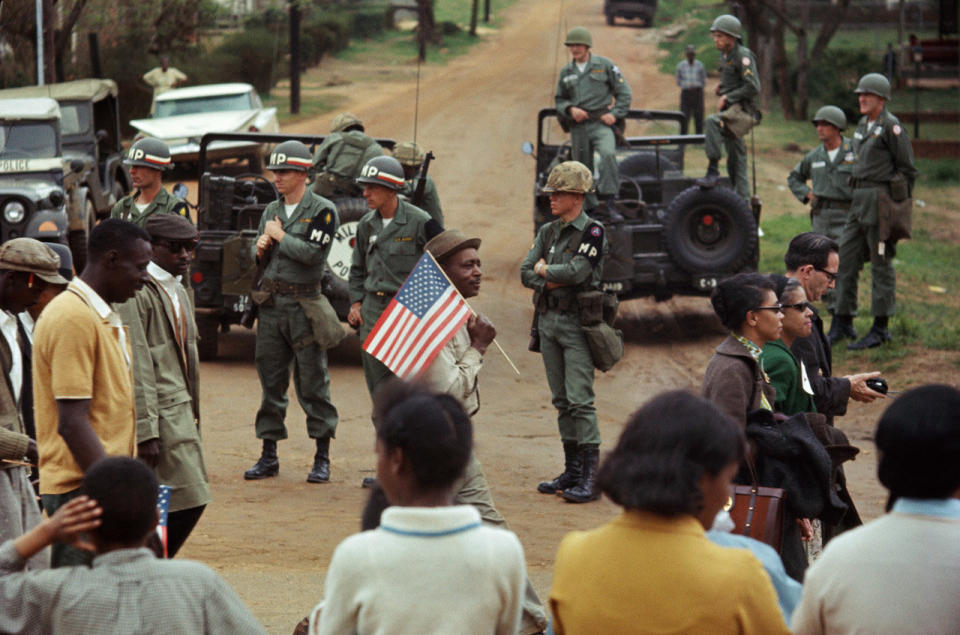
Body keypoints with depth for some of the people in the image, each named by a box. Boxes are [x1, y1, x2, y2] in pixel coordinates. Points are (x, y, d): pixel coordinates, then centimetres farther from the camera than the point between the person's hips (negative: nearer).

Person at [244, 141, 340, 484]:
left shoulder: (323, 210, -5)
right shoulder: (271, 211, 15)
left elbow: (311, 253, -18)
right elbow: (258, 259, 17)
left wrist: (279, 236, -7)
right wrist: (261, 248, -5)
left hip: (304, 305, -6)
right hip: (271, 302, 6)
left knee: (312, 382, -3)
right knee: (271, 380, 8)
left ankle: (322, 458, 3)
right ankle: (269, 455, 14)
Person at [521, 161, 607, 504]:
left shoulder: (592, 232, -9)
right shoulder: (547, 232, 13)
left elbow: (576, 271, -21)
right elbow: (525, 273, 7)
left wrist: (544, 269, -4)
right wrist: (552, 281, -11)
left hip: (577, 322, -7)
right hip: (547, 319, 7)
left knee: (580, 400, -11)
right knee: (562, 401, 10)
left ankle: (590, 478, -11)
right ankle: (572, 471, 17)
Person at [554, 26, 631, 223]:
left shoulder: (605, 65, 3)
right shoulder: (566, 72, 13)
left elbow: (624, 93, 4)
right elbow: (559, 100, 18)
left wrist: (615, 114, -8)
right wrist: (570, 109, -3)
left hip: (601, 124, -4)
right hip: (578, 127, 4)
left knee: (608, 154, -30)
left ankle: (608, 203, -30)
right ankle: (591, 208, 17)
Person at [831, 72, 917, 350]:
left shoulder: (891, 126, -11)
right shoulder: (863, 125, 15)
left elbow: (907, 168, -10)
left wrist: (900, 205, -9)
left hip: (881, 198, -9)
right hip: (859, 199, 9)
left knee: (881, 263, -2)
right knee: (846, 259, 8)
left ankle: (880, 328, 4)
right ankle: (843, 323, 14)